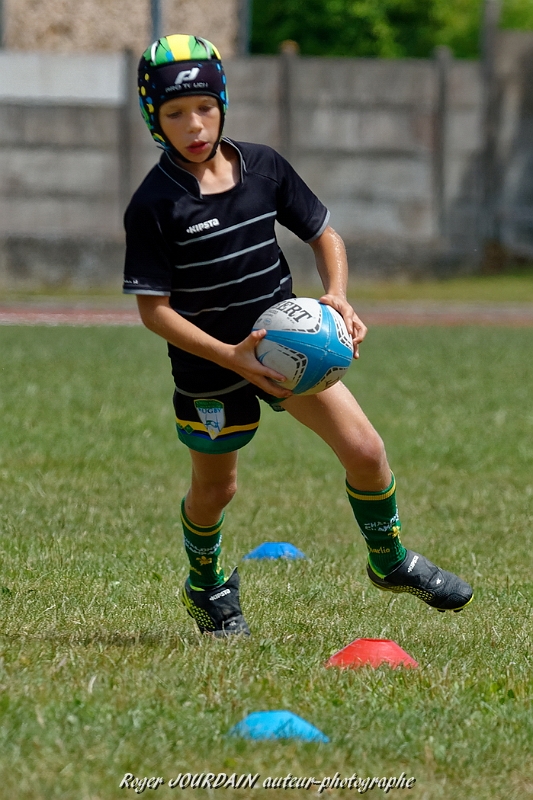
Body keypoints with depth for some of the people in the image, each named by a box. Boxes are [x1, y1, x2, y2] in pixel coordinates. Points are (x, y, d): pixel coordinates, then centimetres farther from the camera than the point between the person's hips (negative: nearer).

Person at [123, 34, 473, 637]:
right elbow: (154, 309, -17)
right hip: (209, 364, -3)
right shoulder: (153, 204, -17)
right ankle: (206, 586, 45)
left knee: (364, 449, -8)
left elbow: (323, 234, 8)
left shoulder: (264, 167, -4)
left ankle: (390, 561, 18)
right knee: (214, 489, 15)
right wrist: (231, 356, -27)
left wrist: (336, 295, -12)